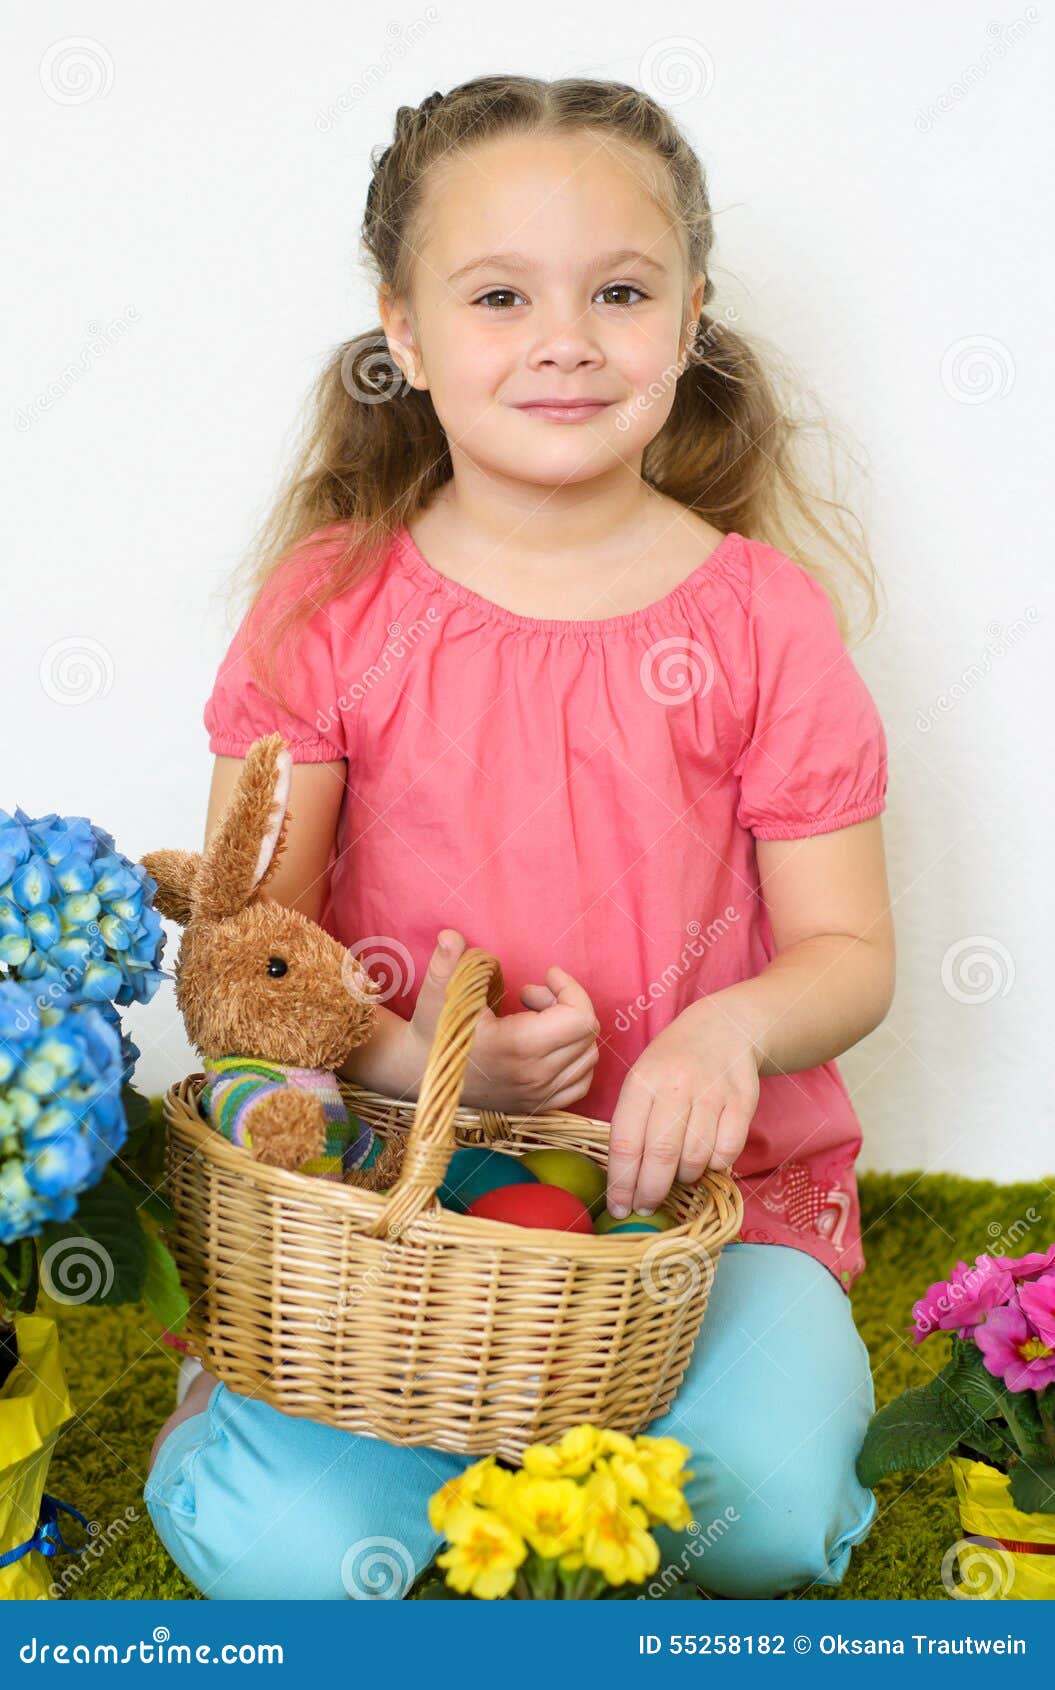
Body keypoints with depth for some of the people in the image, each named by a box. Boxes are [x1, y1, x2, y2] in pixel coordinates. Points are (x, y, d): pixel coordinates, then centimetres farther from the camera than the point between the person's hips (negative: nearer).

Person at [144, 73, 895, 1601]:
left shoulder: (761, 618, -2)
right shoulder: (330, 603, -2)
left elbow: (848, 949, 0)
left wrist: (730, 1029, -23)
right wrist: (413, 1060, -20)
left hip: (703, 1184, 1)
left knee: (763, 1510, -24)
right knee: (278, 1551, -21)